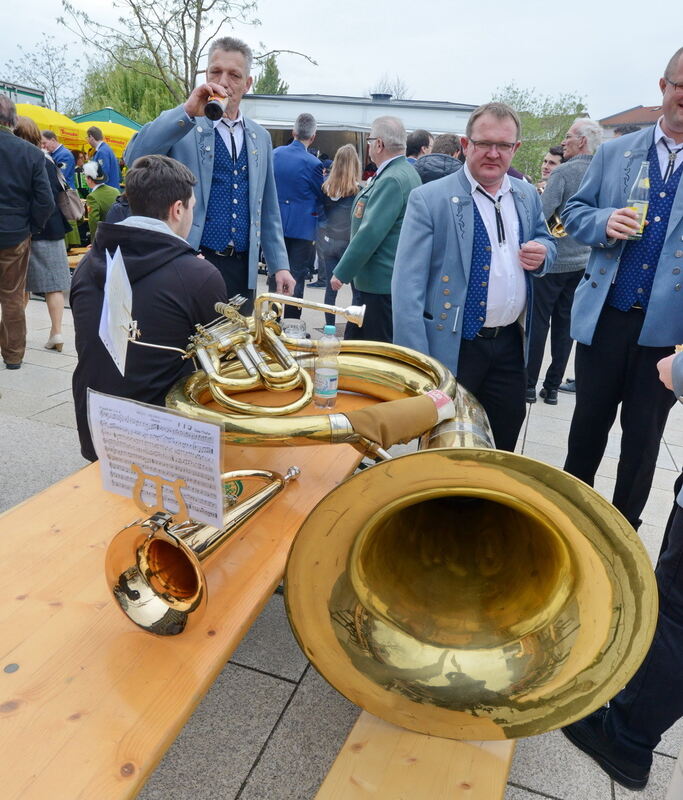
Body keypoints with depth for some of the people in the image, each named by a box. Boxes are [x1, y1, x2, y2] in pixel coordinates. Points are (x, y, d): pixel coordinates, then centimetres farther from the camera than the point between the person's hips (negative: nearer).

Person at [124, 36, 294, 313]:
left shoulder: (260, 137, 15)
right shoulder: (181, 126, 2)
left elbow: (268, 210, 17)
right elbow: (134, 157, -17)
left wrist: (279, 265, 11)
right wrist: (187, 111, -23)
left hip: (242, 269, 4)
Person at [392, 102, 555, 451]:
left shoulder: (527, 196, 8)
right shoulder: (429, 199, -10)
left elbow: (545, 241, 23)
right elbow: (407, 285, -15)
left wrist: (541, 253, -4)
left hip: (511, 344, 6)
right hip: (452, 346, -5)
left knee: (503, 447, 18)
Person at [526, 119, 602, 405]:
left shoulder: (563, 172, -13)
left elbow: (542, 214, -20)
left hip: (552, 262, -6)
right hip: (582, 262, 6)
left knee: (538, 322, 2)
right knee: (565, 324, 10)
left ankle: (529, 384, 7)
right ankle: (552, 387, 17)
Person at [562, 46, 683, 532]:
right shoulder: (615, 152, 6)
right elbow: (574, 211, 9)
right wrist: (604, 222, -13)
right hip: (605, 317, 1)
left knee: (644, 434, 11)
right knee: (589, 419, 14)